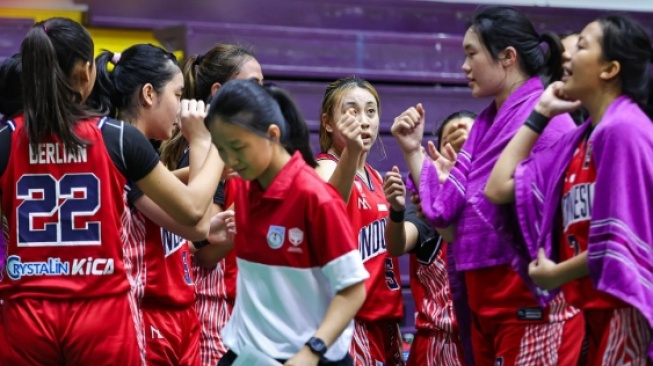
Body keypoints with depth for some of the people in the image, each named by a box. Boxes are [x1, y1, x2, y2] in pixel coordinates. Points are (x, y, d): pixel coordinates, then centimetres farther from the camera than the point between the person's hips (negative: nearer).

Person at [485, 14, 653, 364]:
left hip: (623, 308, -9)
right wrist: (540, 113, 14)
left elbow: (620, 241, -17)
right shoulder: (579, 139, 15)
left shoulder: (624, 128, -12)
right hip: (594, 309, 9)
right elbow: (499, 188, 12)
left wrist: (555, 274, -4)